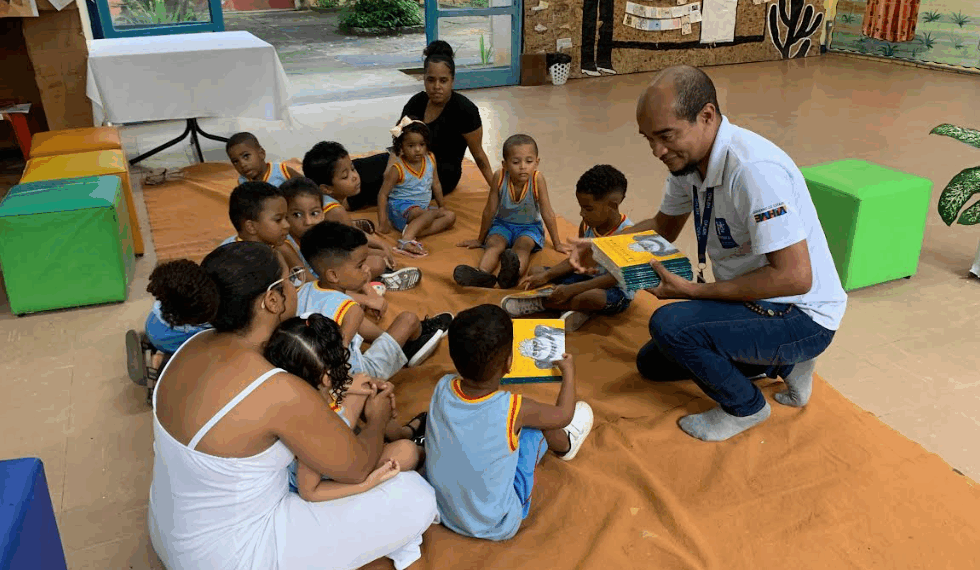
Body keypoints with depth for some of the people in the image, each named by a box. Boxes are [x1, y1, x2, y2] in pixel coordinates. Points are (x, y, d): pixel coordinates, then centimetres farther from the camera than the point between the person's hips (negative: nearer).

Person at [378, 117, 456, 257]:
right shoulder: (398, 169, -13)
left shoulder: (430, 160, 3)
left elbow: (436, 184, 17)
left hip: (422, 207, 7)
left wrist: (442, 206, 19)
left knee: (450, 216, -10)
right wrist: (383, 222, -17)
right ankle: (406, 239, -52)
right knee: (429, 214, -32)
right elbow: (383, 194, -11)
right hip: (401, 207, -7)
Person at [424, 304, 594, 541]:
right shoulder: (514, 410, -29)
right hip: (495, 527, -4)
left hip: (438, 510, 5)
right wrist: (568, 372, 11)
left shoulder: (442, 388, -19)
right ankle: (565, 444, 37)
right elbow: (564, 415, -6)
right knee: (536, 426, 5)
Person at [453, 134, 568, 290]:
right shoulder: (499, 176, -18)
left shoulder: (537, 179, -20)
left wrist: (557, 243, -3)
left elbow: (547, 214, -10)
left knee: (523, 245, -32)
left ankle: (514, 273, -64)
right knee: (494, 243, -28)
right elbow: (489, 211, -7)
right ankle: (483, 273, -58)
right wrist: (480, 239, 2)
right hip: (502, 224, 2)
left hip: (530, 226, -1)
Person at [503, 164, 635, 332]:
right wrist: (546, 276, -8)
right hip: (589, 279, 8)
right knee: (536, 271, 1)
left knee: (592, 296, -42)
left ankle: (538, 303, -20)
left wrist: (571, 289, -34)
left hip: (617, 291, -8)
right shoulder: (587, 225, -2)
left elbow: (614, 277, -28)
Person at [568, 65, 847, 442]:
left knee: (669, 323, -28)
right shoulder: (687, 157, -4)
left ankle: (744, 407, 0)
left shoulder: (754, 170, -32)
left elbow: (795, 277, -32)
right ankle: (784, 363, 19)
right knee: (652, 364, 17)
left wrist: (693, 291, -26)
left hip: (802, 317, -9)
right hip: (751, 299, 9)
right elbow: (663, 227, 12)